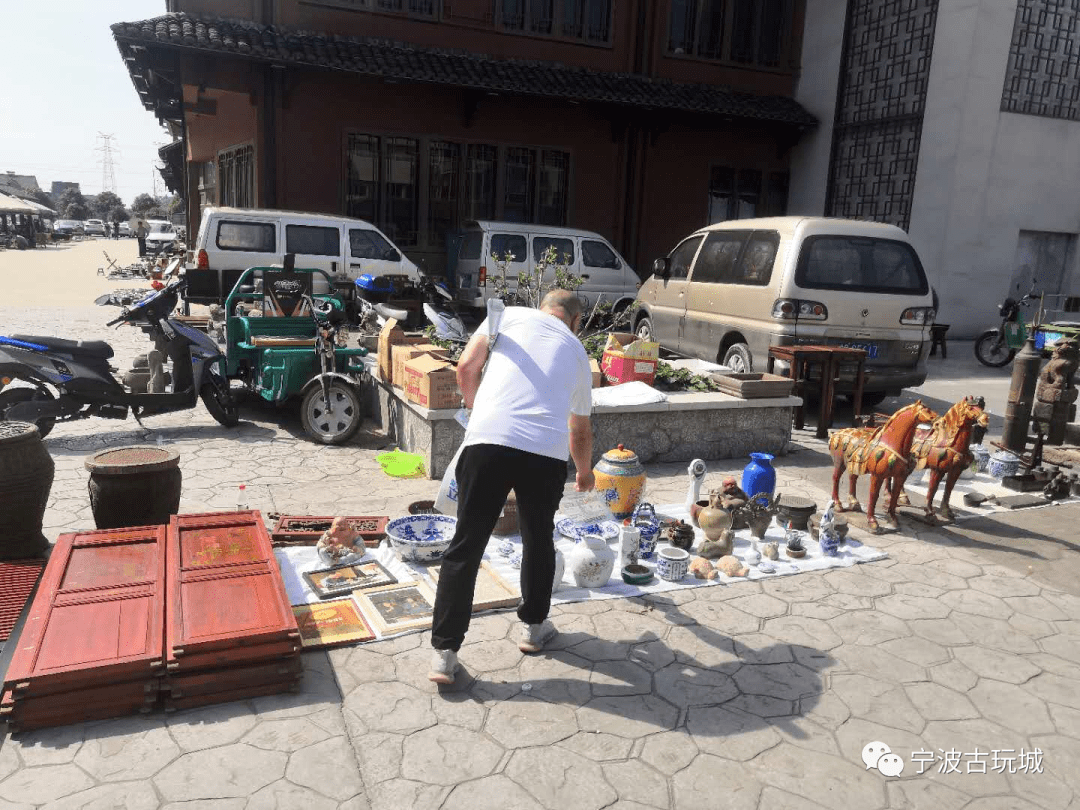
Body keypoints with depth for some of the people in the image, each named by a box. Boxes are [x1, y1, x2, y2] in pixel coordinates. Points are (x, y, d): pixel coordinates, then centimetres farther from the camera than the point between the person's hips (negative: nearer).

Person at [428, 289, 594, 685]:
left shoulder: (512, 314, 21)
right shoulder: (576, 349, 27)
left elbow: (467, 366, 9)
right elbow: (581, 431, 36)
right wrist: (585, 473, 54)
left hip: (488, 441, -1)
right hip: (547, 452, 2)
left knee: (465, 547, 7)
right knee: (539, 541, 24)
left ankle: (444, 653, 10)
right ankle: (533, 627, 39)